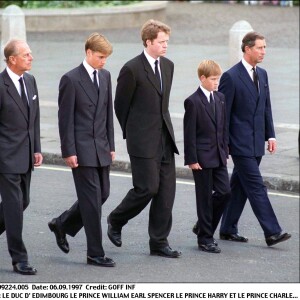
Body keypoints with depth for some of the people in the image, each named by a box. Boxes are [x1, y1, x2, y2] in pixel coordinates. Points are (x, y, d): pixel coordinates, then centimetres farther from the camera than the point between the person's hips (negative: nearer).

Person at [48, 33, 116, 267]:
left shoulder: (105, 76, 10)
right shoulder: (71, 79, -10)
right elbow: (65, 119, -10)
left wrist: (111, 145, 13)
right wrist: (69, 152, -13)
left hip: (101, 149, 7)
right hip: (82, 150, -7)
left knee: (102, 195, 12)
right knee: (92, 199, -5)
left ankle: (62, 224, 31)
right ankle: (95, 253, 1)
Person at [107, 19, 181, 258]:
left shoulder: (168, 66, 10)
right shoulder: (132, 69, -12)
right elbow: (121, 105, -3)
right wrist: (131, 133, 6)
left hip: (165, 137, 7)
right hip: (143, 140, -7)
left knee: (166, 190, 3)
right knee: (147, 188, -8)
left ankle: (159, 242, 9)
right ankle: (116, 221, 17)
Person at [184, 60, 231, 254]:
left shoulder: (220, 98, 10)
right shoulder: (193, 102, -11)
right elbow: (189, 133, -12)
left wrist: (225, 151, 12)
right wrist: (192, 159, -14)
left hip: (218, 156, 6)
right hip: (202, 157, -6)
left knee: (224, 192, 3)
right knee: (205, 197, 0)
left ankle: (203, 227, 22)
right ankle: (205, 238, 10)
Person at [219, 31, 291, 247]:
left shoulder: (262, 74, 12)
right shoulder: (231, 77, -11)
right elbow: (223, 113, -10)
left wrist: (270, 135, 9)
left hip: (256, 144, 7)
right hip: (240, 144, -7)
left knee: (240, 187, 12)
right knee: (256, 187, -9)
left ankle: (228, 229, 21)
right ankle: (272, 232, -11)